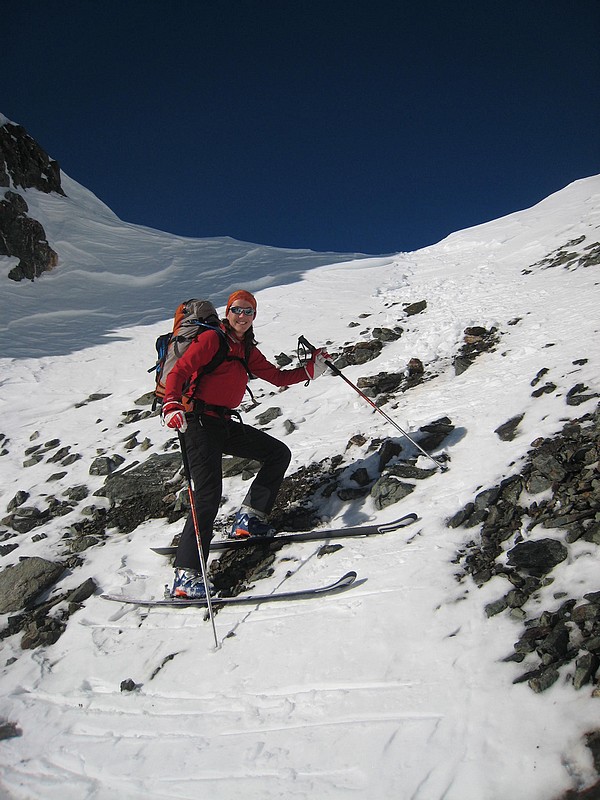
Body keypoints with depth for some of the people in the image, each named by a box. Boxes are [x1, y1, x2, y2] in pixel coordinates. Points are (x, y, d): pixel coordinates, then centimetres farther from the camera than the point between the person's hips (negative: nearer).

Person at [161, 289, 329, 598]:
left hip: (226, 424, 8)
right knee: (208, 494, -19)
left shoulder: (248, 351, 17)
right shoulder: (211, 339, -6)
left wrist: (311, 369, 8)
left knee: (279, 453, 10)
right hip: (201, 421, -8)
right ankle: (186, 575, -17)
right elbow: (178, 372, -14)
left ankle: (249, 519, 11)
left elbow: (278, 377, 18)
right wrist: (171, 405, -31)